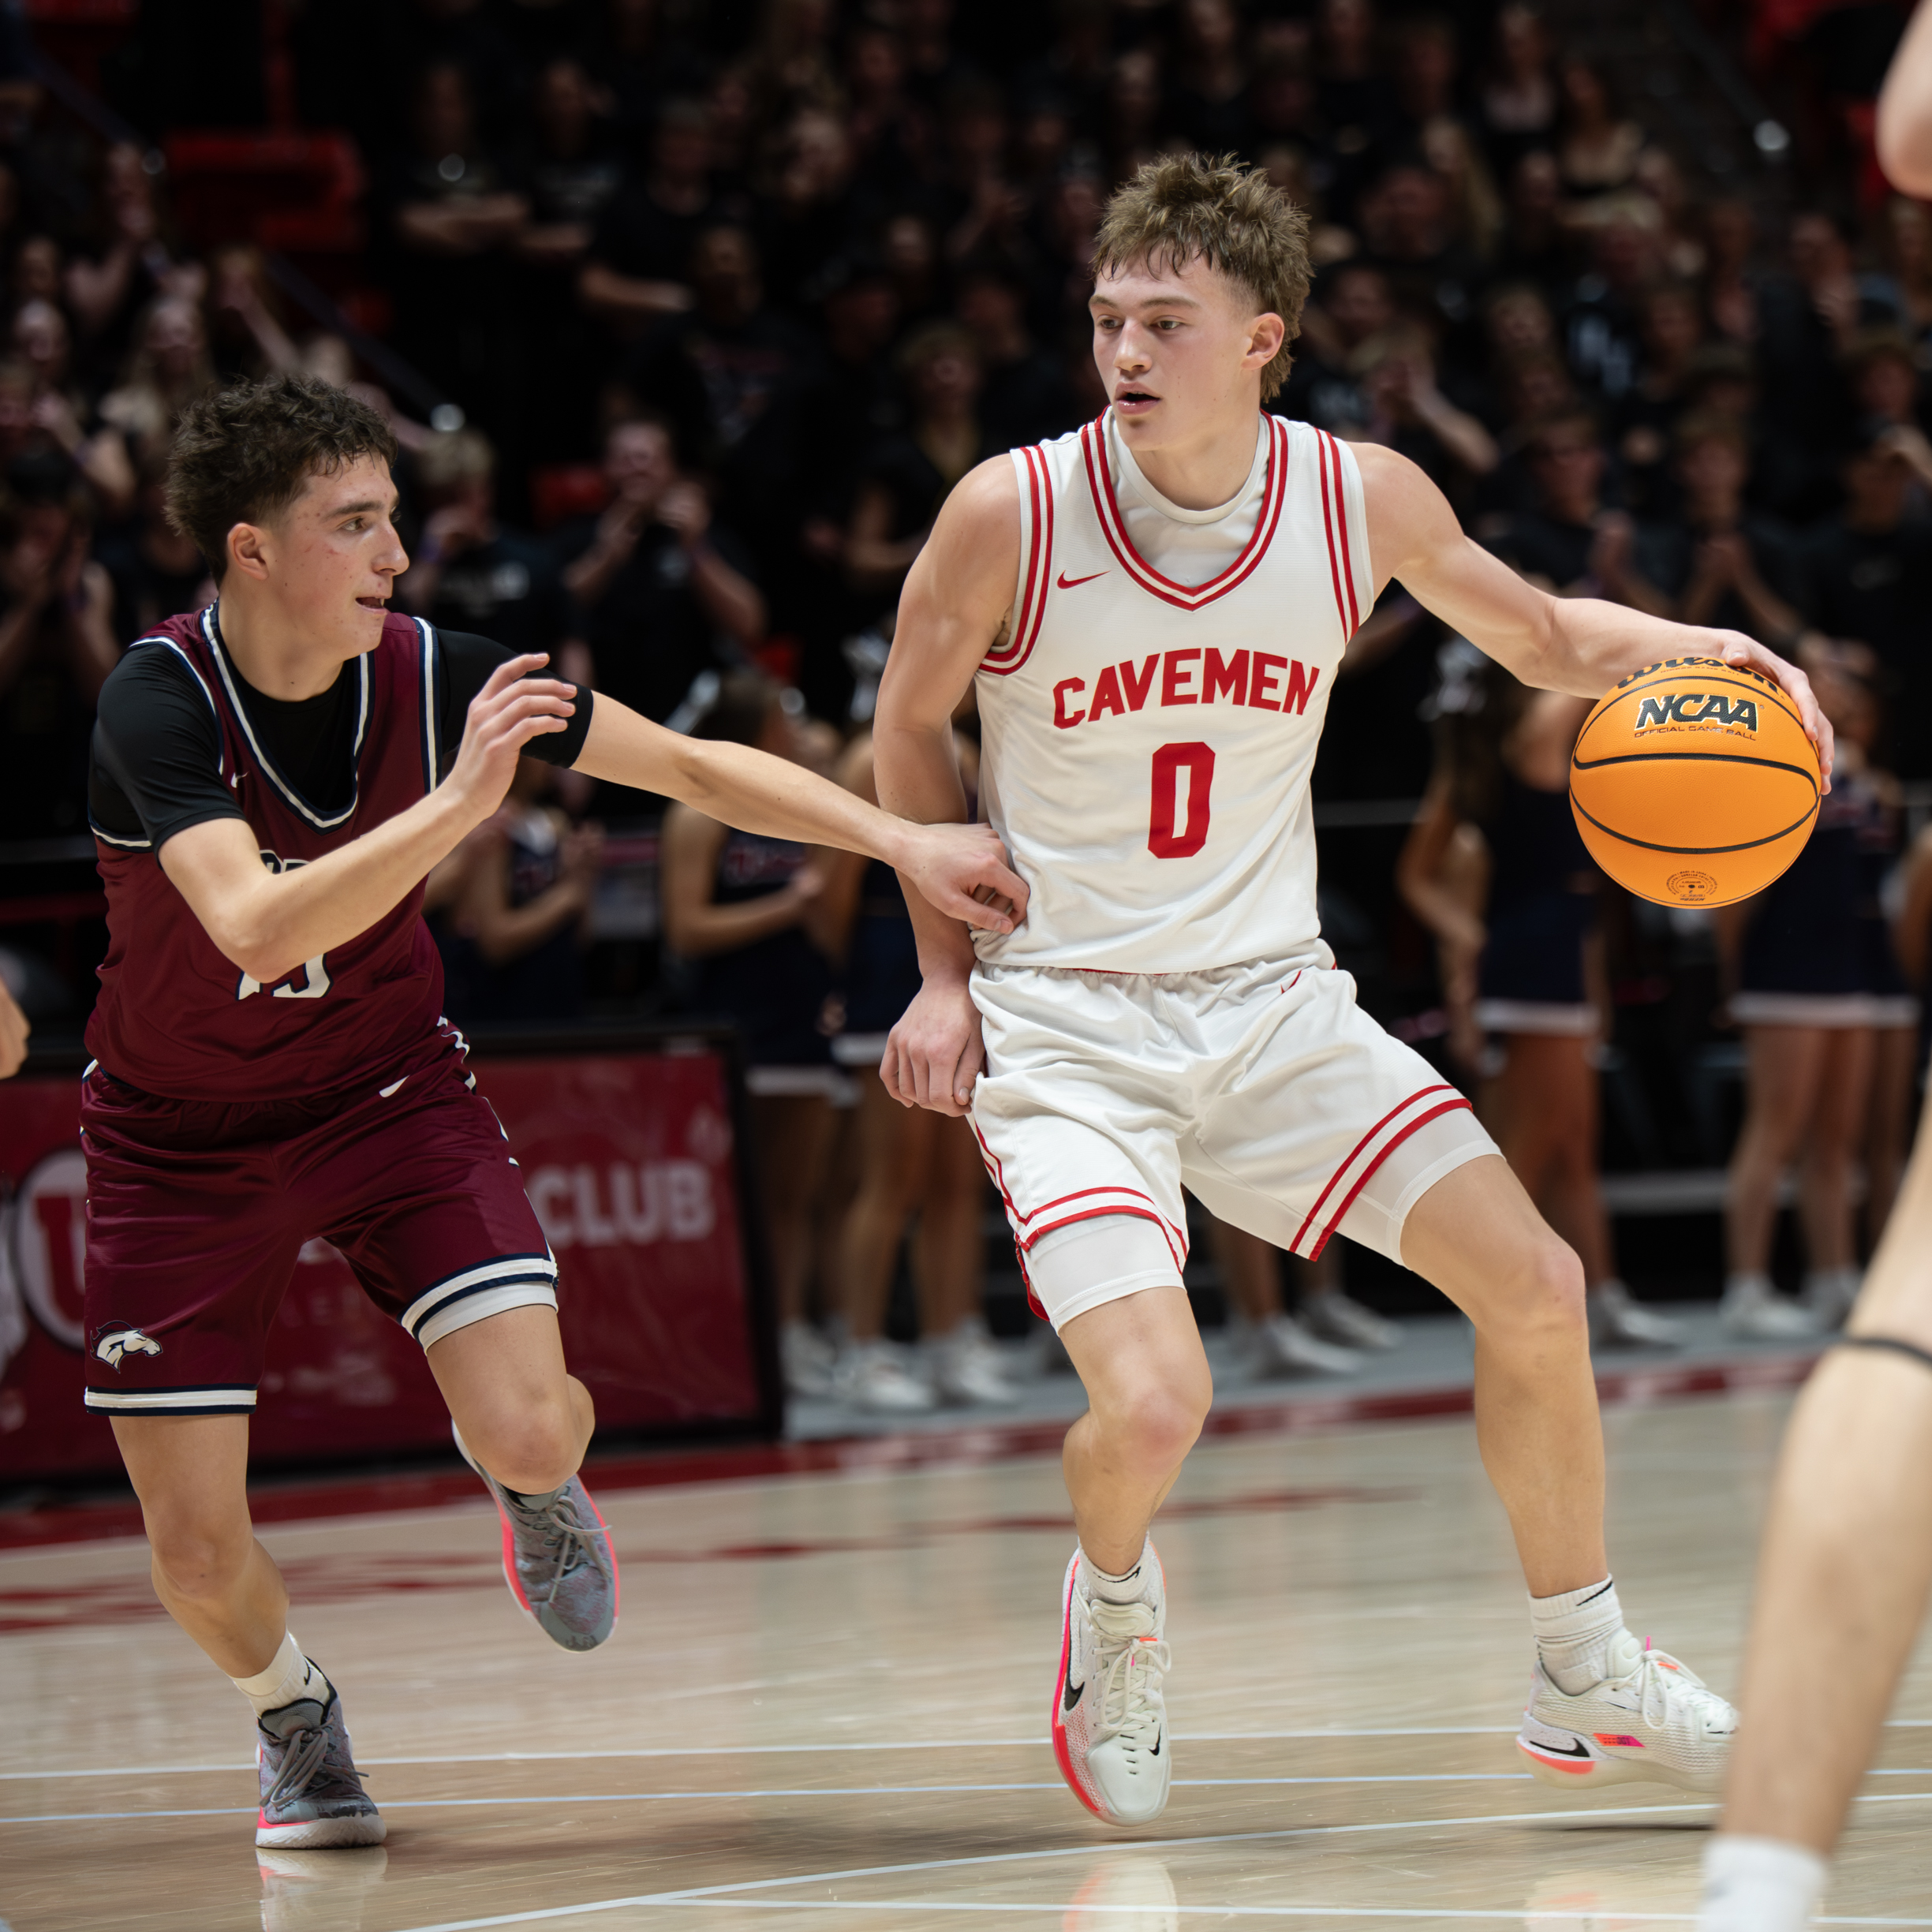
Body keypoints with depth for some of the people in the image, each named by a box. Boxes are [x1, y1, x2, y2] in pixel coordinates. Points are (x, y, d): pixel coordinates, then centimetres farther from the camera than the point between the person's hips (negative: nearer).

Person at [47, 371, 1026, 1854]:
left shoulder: (432, 674, -17)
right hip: (180, 1133, -2)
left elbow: (692, 766, -6)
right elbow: (254, 926, -42)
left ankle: (540, 1489, 21)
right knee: (198, 1551, -4)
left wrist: (909, 844, -12)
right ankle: (294, 1721, 31)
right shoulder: (157, 702, -27)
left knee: (529, 1433, -18)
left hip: (388, 1092, 2)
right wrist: (458, 803, -47)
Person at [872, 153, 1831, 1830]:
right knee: (1151, 1404, -23)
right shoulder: (1012, 514, -16)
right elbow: (912, 729, 2)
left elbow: (1549, 640, 11)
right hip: (1061, 1026, -4)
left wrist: (1706, 654, -8)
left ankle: (1591, 1686, 17)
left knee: (1535, 1286, -4)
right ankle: (1116, 1608, 15)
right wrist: (947, 975, -2)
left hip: (1272, 1000, 4)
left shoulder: (1361, 500, -7)